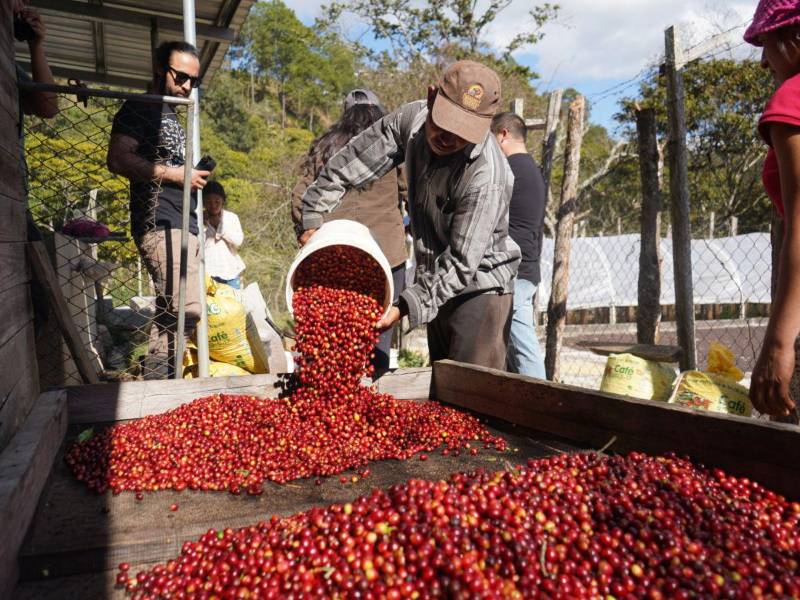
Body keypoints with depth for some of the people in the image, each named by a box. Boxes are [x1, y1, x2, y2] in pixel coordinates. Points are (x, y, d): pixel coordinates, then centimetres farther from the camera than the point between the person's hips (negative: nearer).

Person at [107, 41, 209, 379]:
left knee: (170, 313, 8)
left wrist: (195, 175, 17)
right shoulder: (140, 109, 0)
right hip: (160, 224, -10)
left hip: (184, 226, 10)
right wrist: (175, 174, -12)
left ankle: (157, 384, 15)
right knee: (186, 311, -20)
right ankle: (157, 385, -12)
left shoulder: (170, 117, 27)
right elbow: (118, 160, -15)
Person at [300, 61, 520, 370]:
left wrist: (406, 306, -28)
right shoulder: (412, 118, -9)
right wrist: (313, 217, -1)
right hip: (437, 286, 7)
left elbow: (461, 263, -24)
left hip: (478, 289, -6)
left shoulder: (486, 178, -28)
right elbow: (350, 162, 0)